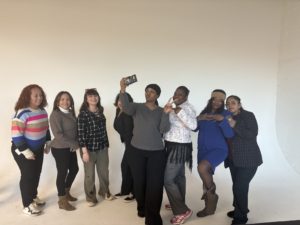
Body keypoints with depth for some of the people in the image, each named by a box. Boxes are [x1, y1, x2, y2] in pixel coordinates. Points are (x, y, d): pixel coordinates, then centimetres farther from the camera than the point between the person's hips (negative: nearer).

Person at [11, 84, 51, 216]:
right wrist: (26, 151, -23)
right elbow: (16, 135, -25)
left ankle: (33, 197, 37)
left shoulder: (42, 111, 2)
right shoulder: (22, 113, -23)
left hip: (38, 149, 7)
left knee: (36, 174, 17)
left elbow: (45, 128, 14)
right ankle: (27, 205, 16)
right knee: (28, 176, 0)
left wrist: (47, 143, 12)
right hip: (23, 150, -7)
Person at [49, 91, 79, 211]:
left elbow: (75, 130, 11)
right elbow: (58, 134, -22)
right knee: (62, 172, 2)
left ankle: (66, 192, 38)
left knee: (74, 169, 17)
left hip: (70, 147, 8)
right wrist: (74, 144, -18)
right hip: (60, 148, -8)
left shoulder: (70, 113, 7)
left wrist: (76, 143, -7)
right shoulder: (55, 114, -16)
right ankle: (62, 201, 18)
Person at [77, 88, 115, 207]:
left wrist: (106, 144, 13)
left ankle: (105, 192, 39)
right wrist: (84, 151, -18)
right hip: (89, 148, -5)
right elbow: (81, 133, -15)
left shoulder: (100, 111, 5)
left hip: (102, 147, 5)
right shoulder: (83, 114, -13)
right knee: (90, 174, 9)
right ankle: (91, 197, 28)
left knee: (104, 171, 17)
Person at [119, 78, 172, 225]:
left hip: (156, 153, 0)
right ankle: (142, 208, 39)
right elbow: (126, 108, -21)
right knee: (139, 182, 14)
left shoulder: (161, 111, 3)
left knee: (155, 185, -3)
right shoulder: (137, 107, 1)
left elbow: (164, 129, -9)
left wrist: (166, 113, -22)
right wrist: (123, 91, -35)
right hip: (136, 151, 1)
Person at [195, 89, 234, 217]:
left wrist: (222, 120, -27)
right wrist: (199, 119, -10)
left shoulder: (225, 114, -6)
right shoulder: (204, 112, 7)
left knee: (202, 168, -28)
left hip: (218, 149, -6)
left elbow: (229, 135, -15)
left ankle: (212, 193, 0)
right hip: (203, 150, 6)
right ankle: (209, 207, 30)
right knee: (206, 176, 12)